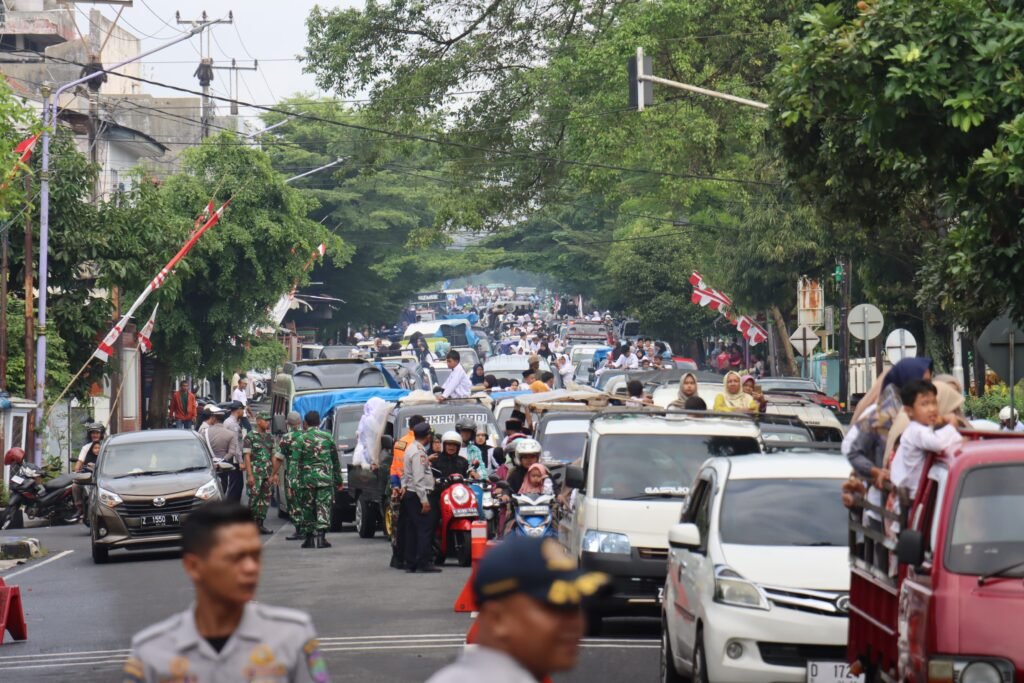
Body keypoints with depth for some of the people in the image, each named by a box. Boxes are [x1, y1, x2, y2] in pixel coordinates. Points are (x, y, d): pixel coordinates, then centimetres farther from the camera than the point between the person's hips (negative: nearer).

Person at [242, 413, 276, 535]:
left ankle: (260, 524, 11)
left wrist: (274, 474, 9)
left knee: (265, 499, 5)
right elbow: (247, 457, -8)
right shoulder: (250, 437, -5)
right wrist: (250, 475, -15)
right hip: (255, 473, -6)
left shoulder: (270, 438, 14)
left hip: (267, 474, 6)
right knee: (254, 498, -7)